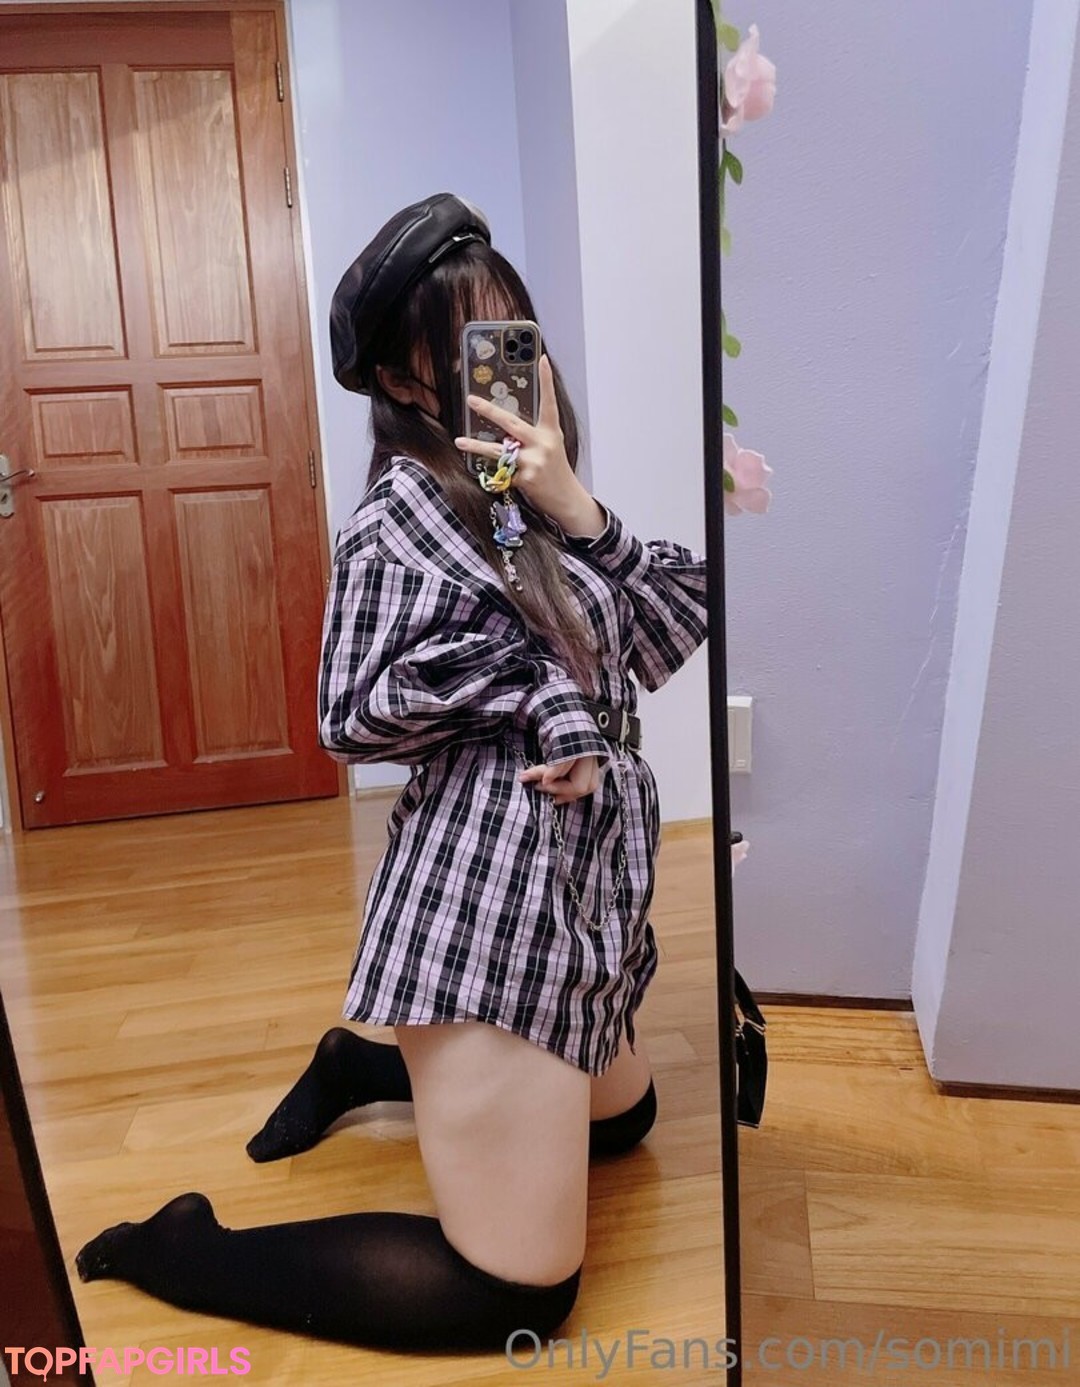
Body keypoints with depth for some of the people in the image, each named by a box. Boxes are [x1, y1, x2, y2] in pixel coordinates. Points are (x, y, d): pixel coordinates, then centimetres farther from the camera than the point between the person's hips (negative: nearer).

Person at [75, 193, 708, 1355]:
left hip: (582, 881, 9)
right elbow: (349, 718, -15)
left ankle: (364, 1069, 39)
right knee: (515, 1294, -2)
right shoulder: (405, 508, -11)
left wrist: (575, 510, -10)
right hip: (485, 893, -9)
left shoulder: (534, 496, 11)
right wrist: (542, 689, -15)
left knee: (620, 1121, 33)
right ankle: (181, 1251, 10)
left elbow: (671, 635, 2)